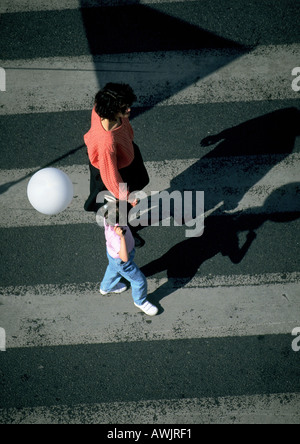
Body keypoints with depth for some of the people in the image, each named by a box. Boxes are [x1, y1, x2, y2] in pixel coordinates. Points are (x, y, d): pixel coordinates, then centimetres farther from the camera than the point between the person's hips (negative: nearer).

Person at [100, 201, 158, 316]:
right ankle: (140, 302, 44)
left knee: (113, 269, 39)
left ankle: (106, 287, 69)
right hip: (120, 261, -8)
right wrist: (122, 237, -58)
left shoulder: (108, 216, -27)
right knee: (139, 281, 14)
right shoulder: (115, 237, -47)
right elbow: (124, 258, -47)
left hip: (112, 251, 8)